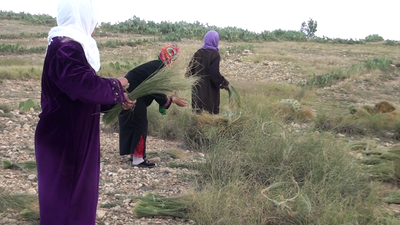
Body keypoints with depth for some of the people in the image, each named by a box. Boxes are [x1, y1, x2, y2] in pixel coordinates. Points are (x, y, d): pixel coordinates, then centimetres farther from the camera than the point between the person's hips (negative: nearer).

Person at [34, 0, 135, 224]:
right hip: (64, 139, -10)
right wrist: (116, 86, -13)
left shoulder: (71, 46, 12)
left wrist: (117, 99, 13)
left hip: (71, 136, 10)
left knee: (75, 189, 20)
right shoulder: (65, 48, -21)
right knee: (65, 193, 2)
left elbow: (83, 87, 17)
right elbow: (88, 85, -31)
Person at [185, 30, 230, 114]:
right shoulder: (215, 54, -13)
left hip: (198, 89, 6)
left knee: (198, 113, 13)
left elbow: (190, 69, 5)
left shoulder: (198, 53, 3)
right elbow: (215, 73, -19)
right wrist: (224, 83, -6)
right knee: (211, 111, 3)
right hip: (210, 90, -5)